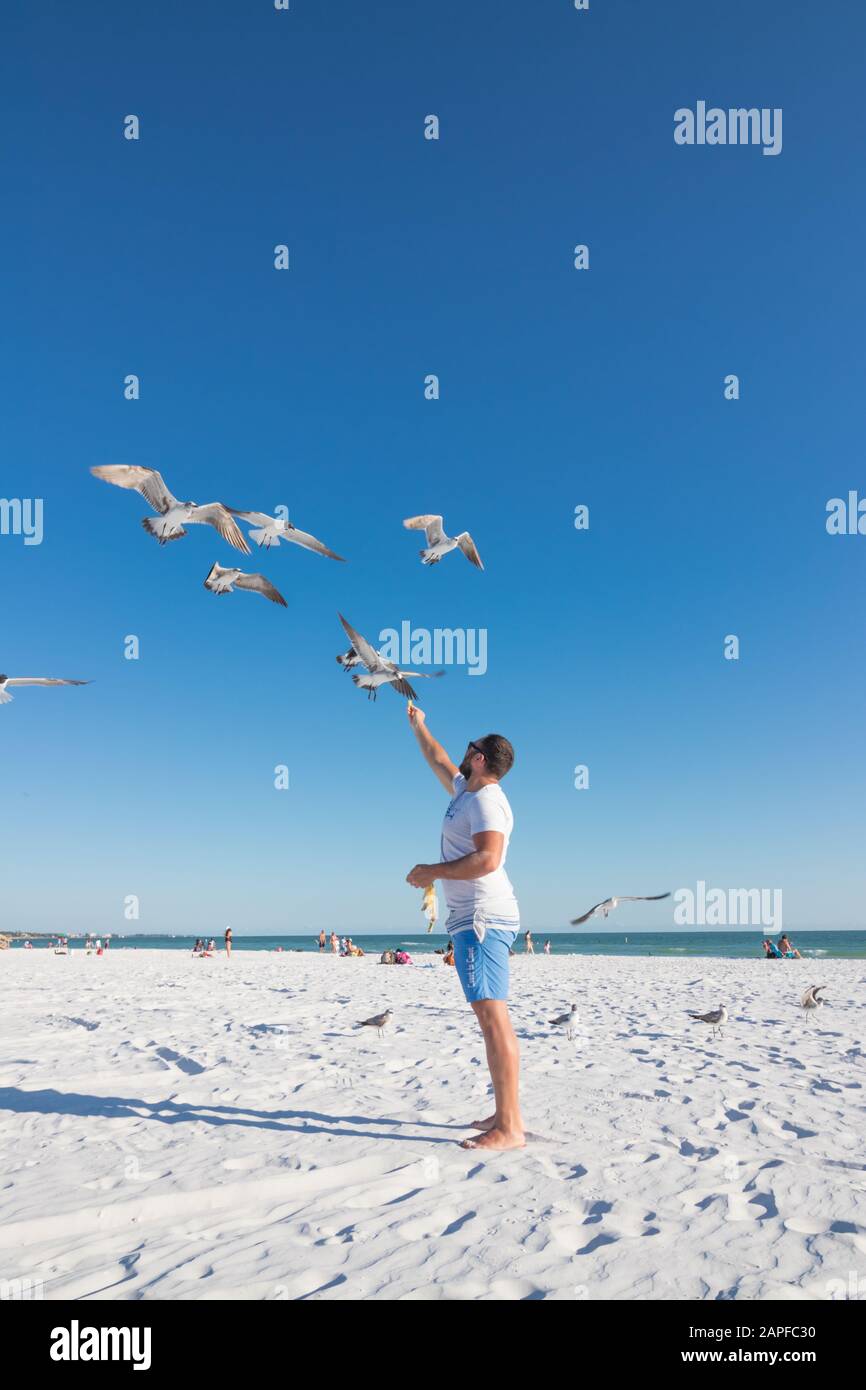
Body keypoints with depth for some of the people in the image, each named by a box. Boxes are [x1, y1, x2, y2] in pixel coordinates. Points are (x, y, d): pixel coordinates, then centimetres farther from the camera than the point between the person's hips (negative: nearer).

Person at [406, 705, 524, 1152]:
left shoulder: (485, 800, -12)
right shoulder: (467, 791, 17)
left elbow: (487, 859, -25)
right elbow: (438, 761, 36)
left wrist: (432, 872, -16)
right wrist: (418, 726, 46)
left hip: (481, 917, -11)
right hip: (476, 917, 11)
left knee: (492, 1016, -12)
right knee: (491, 1017, 11)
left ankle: (509, 1128, -10)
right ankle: (506, 1114, 18)